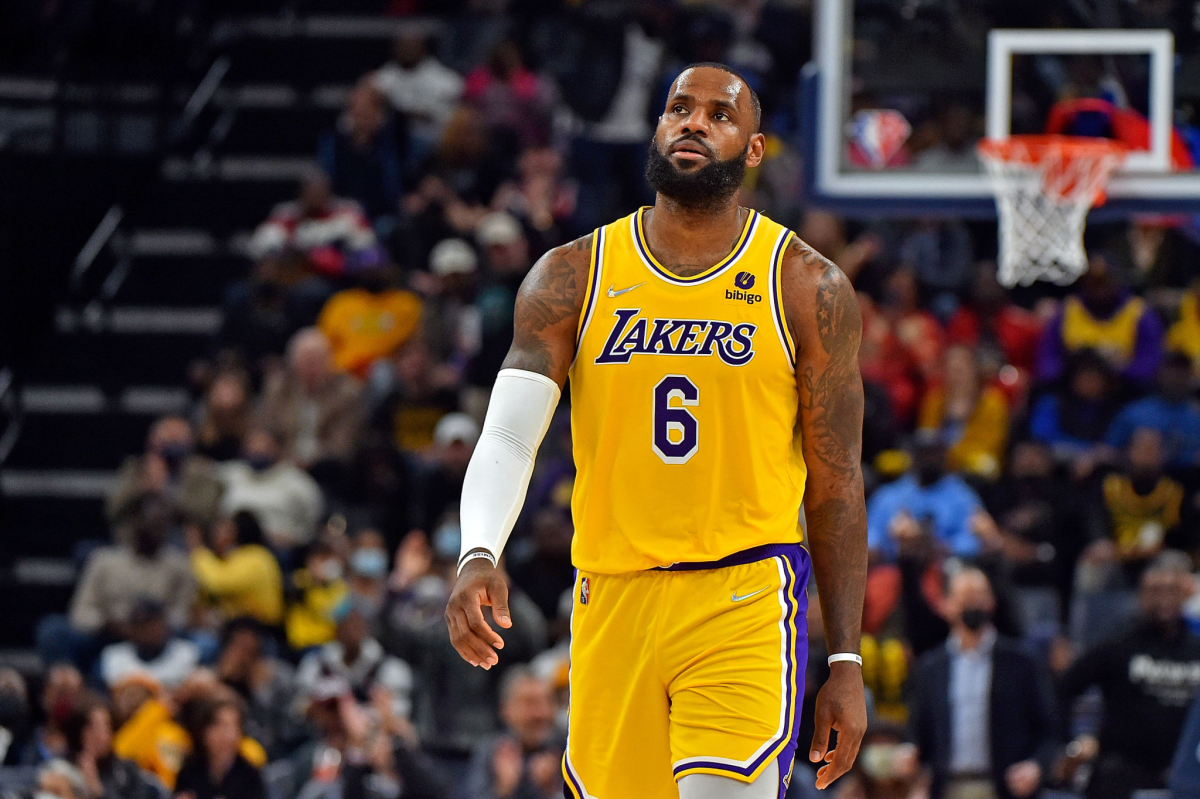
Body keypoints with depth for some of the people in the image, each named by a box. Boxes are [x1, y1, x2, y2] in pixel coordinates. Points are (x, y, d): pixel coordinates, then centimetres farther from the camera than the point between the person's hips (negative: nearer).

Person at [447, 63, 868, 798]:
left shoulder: (808, 289, 2)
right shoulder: (572, 279, 6)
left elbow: (837, 484, 4)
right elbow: (508, 438, -3)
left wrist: (847, 662, 1)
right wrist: (479, 556, -24)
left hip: (744, 603, -3)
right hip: (612, 601, 3)